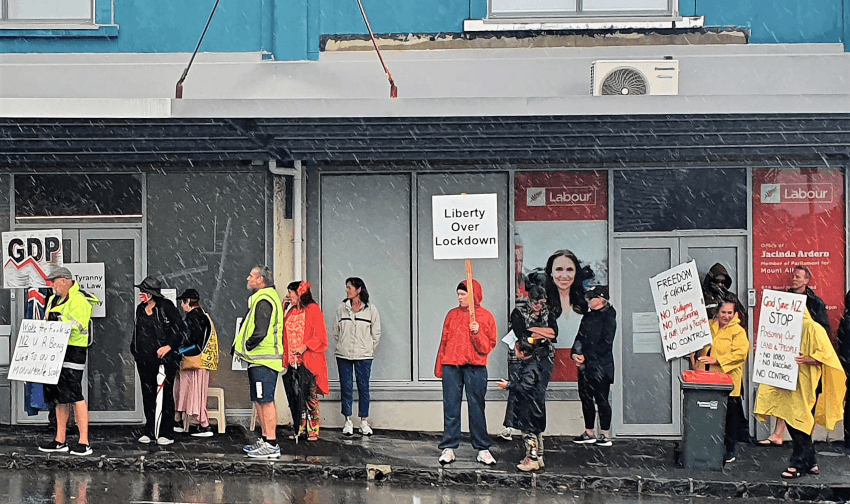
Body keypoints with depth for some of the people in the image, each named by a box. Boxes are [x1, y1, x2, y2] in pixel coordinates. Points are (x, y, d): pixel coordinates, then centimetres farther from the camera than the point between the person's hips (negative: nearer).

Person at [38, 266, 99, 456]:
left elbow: (80, 327, -21)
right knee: (59, 397, 11)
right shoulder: (54, 300, 19)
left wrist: (60, 319, -24)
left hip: (73, 352, -9)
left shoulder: (79, 300, -10)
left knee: (74, 395, -12)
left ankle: (84, 442, -11)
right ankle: (60, 441, 17)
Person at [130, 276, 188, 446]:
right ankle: (149, 431, 16)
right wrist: (134, 348, 16)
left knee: (165, 394, -1)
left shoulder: (166, 307, -7)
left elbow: (181, 330, -8)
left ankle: (166, 433, 3)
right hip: (144, 360, 6)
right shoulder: (140, 309, 13)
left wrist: (169, 346, -15)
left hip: (164, 359, -6)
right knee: (147, 394, 8)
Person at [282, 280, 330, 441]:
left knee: (310, 396, -7)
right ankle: (299, 429, 13)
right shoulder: (290, 311, 18)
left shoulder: (313, 309, -4)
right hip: (292, 361, 7)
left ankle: (313, 431, -3)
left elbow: (320, 336, -8)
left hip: (308, 361, -7)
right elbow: (282, 331, 19)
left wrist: (305, 347, -20)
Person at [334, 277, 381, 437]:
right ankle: (348, 422, 10)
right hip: (343, 355, 2)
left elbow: (376, 334, 6)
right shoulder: (342, 308, 5)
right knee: (346, 387, 3)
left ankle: (364, 422, 9)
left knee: (364, 387, 2)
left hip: (364, 356, -2)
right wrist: (341, 347, 6)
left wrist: (369, 350, 4)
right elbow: (336, 332, 12)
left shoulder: (371, 310, 0)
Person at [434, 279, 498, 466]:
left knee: (476, 408, 0)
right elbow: (444, 340, 14)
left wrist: (477, 333, -16)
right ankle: (448, 448, 4)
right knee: (451, 408, 0)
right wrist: (439, 367, 10)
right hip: (451, 366, 2)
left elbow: (488, 346, 2)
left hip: (475, 368, -2)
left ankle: (482, 449, 7)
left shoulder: (486, 317, 5)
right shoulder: (452, 315, 13)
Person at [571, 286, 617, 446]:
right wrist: (575, 353, -3)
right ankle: (589, 433, 17)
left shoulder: (608, 317, -8)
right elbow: (580, 337, 16)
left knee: (601, 399, -5)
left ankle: (606, 436, 0)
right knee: (586, 397, 9)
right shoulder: (588, 316, 17)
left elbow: (605, 343, -14)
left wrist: (586, 357, -15)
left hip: (600, 366, -8)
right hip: (585, 366, 8)